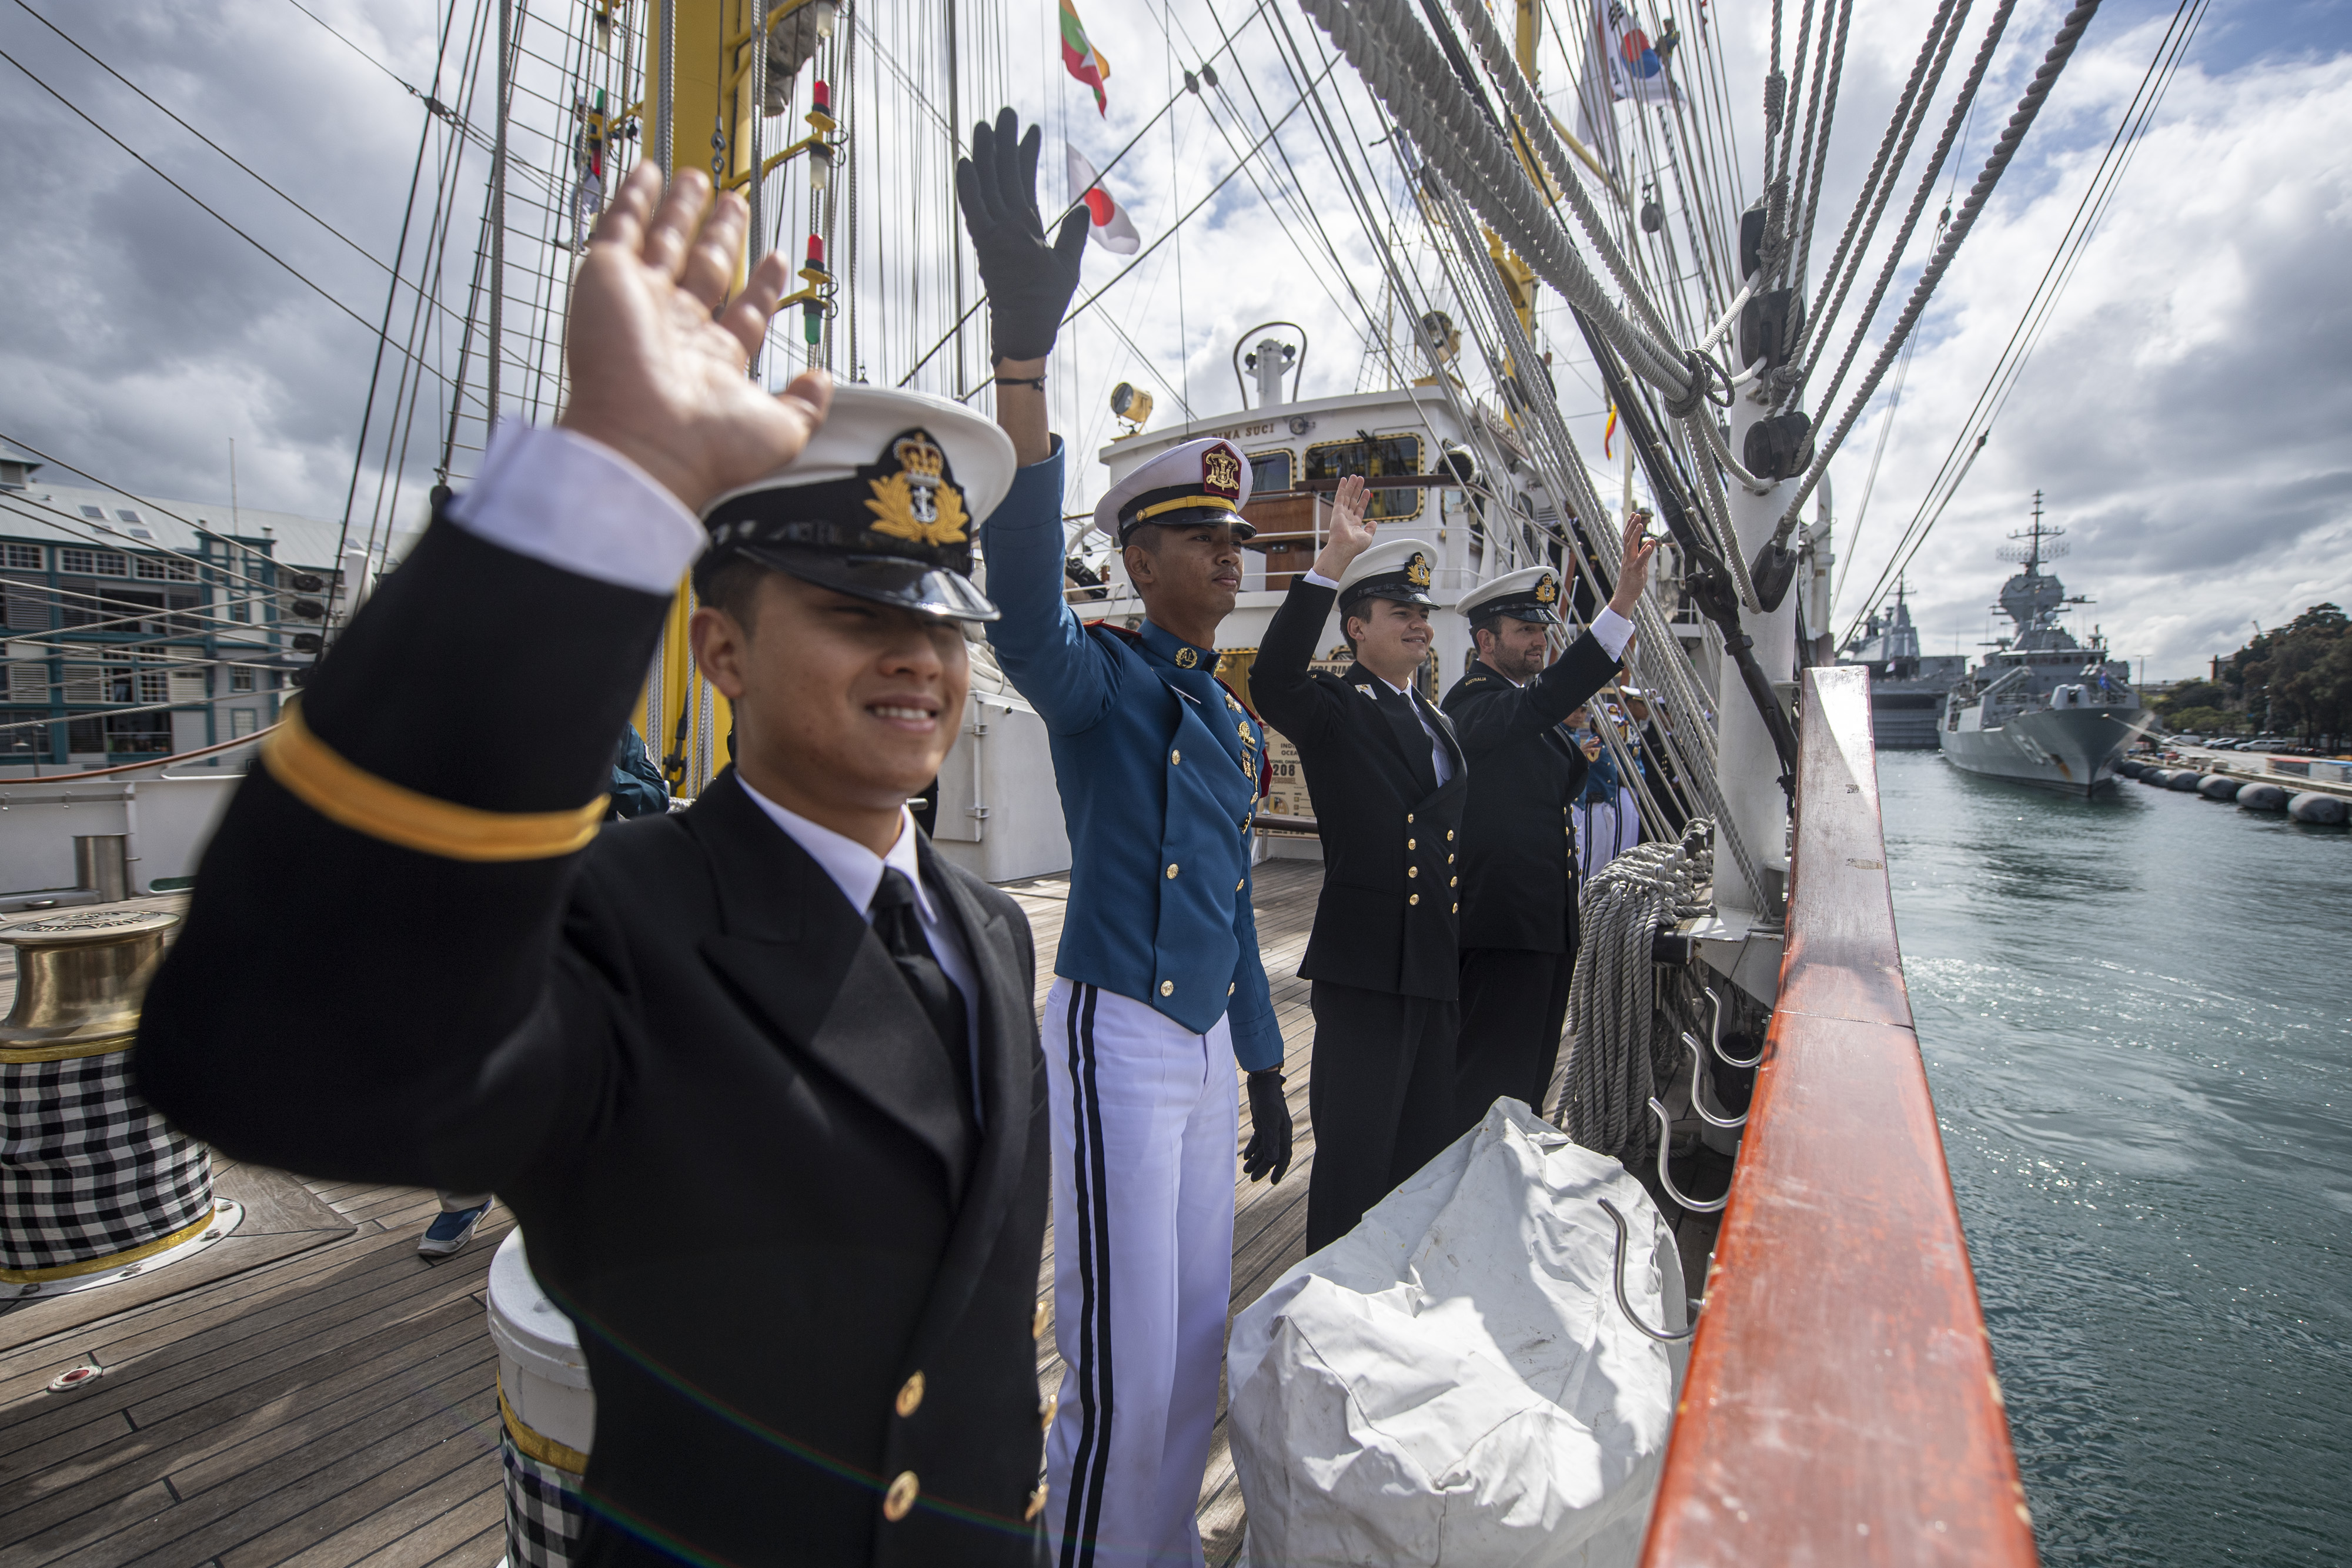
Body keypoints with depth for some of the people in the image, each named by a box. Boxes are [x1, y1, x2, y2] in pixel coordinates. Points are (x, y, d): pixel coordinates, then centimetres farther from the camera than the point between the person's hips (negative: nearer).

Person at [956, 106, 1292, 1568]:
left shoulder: (1236, 721, 12)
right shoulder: (1098, 680, -8)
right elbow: (1026, 602, -33)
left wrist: (1265, 1065, 19)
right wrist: (1025, 354, -42)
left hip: (1210, 1043, 8)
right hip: (1118, 1034, -7)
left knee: (1198, 1338, 20)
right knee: (1129, 1364, 0)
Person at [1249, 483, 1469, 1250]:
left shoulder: (1438, 724, 17)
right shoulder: (1337, 710, -7)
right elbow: (1272, 682, -31)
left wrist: (1459, 960, 20)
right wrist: (1331, 562, -33)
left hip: (1437, 970, 8)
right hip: (1365, 968, -8)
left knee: (1430, 1147, 19)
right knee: (1355, 1159, 4)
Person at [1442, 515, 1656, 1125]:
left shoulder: (1529, 707, 17)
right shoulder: (1473, 701, -13)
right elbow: (1544, 700, -35)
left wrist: (1589, 753, 7)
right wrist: (1622, 603, -39)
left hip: (1551, 923, 10)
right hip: (1502, 926, -10)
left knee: (1531, 1075, 19)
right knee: (1489, 1086, -3)